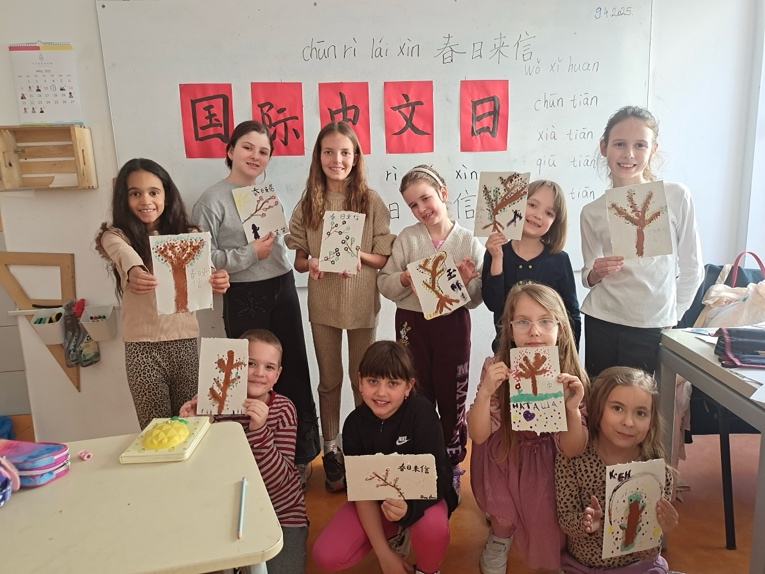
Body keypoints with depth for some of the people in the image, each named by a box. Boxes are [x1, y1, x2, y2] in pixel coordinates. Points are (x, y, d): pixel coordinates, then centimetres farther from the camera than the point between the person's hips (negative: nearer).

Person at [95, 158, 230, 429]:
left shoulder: (185, 235, 6)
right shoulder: (116, 236, 0)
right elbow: (125, 254, -25)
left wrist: (217, 280, -38)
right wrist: (134, 271, -49)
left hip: (184, 341, 2)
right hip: (142, 345, -1)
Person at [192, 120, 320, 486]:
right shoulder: (213, 199, -7)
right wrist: (250, 254, -15)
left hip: (283, 290, 6)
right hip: (244, 298, -5)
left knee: (294, 372, 12)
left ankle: (302, 453, 29)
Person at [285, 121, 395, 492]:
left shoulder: (371, 201, -5)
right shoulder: (308, 204, 0)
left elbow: (384, 258, -3)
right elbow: (299, 260, 4)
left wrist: (360, 256, -22)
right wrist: (310, 264, -18)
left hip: (361, 303, -1)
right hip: (322, 303, 2)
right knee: (329, 380, 14)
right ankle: (331, 451, 31)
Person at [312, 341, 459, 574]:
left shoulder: (422, 413, -25)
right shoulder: (354, 423, -16)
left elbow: (435, 478, -26)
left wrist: (408, 508, -48)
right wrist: (384, 553, -19)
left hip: (421, 495, -3)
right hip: (376, 498, 3)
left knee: (432, 525, -37)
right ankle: (396, 537, 14)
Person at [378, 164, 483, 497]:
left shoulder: (469, 241, -2)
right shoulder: (407, 238, -2)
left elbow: (476, 299, 1)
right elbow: (384, 284, -2)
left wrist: (466, 281, -19)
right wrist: (406, 279, -21)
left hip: (453, 324, 0)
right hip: (413, 324, 1)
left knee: (452, 398, 10)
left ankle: (452, 465, 32)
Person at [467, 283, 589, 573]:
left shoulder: (570, 377, -21)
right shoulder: (497, 368, -21)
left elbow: (572, 450, -16)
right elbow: (478, 435, -19)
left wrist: (572, 409, -36)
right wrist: (485, 392, -38)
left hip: (545, 465, 1)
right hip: (502, 458, -1)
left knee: (548, 532, -2)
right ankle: (499, 539, 23)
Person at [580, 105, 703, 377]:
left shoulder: (676, 197, -5)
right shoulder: (592, 212, 1)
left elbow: (692, 268, 2)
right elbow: (589, 276, 7)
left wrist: (670, 314, 3)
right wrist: (597, 272, -14)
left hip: (651, 327, -1)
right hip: (601, 324, 2)